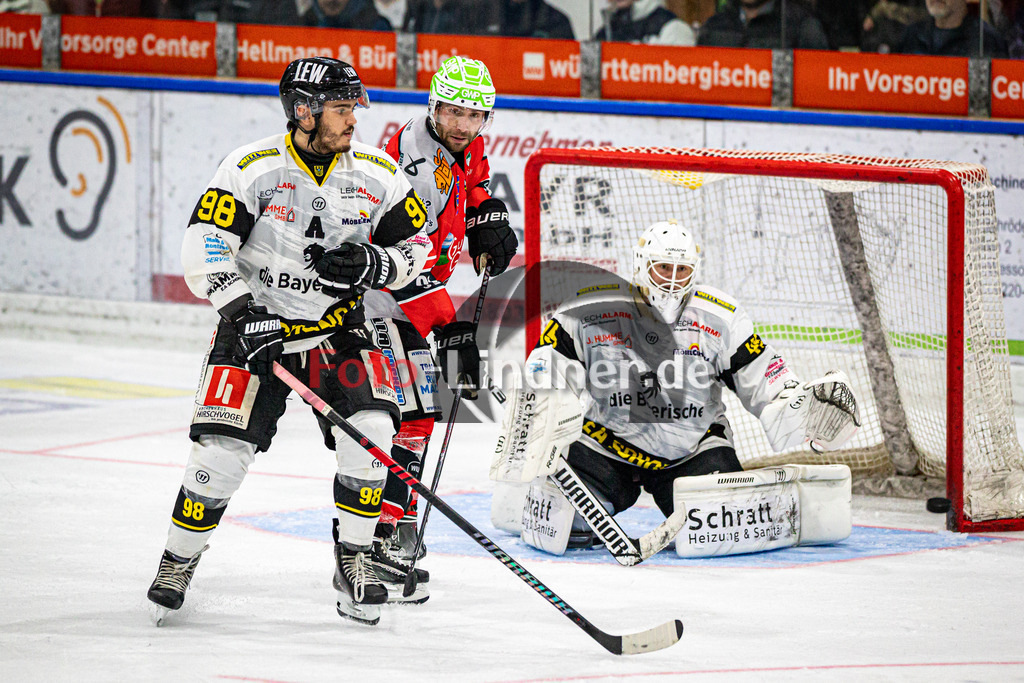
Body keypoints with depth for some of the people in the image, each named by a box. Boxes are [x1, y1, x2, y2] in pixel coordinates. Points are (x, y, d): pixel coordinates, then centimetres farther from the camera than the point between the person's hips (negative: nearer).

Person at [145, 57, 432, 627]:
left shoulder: (378, 174, -4)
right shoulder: (253, 169, -14)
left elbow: (417, 246, 5)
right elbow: (204, 246, -18)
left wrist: (373, 266, -16)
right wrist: (243, 313, -30)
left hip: (338, 331, 3)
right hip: (256, 324, -3)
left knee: (370, 429, -20)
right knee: (224, 450, -14)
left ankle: (354, 559, -3)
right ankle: (179, 560, 9)